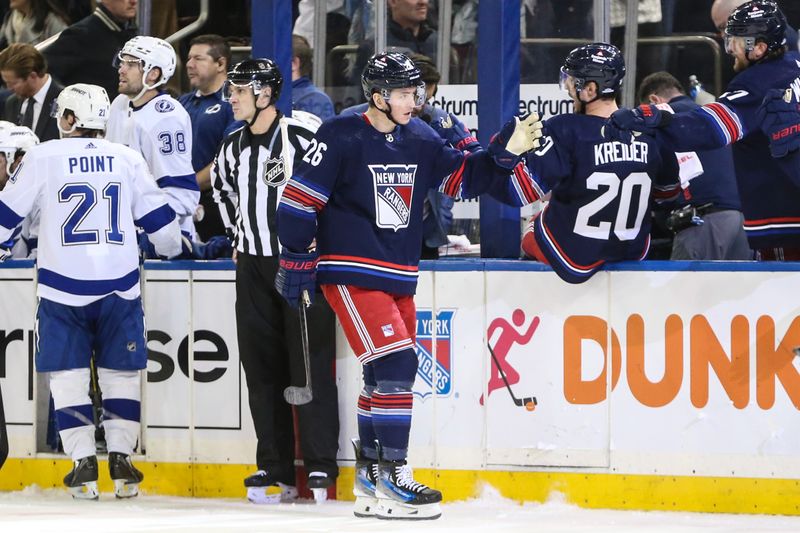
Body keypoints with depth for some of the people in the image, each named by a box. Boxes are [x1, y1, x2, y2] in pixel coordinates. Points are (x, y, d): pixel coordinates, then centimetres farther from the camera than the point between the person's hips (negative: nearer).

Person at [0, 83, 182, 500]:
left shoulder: (43, 157, -2)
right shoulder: (127, 160, 5)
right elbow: (158, 219, 11)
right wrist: (173, 250, 32)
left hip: (63, 286, -2)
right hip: (119, 285, 2)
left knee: (67, 374, 5)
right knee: (120, 372, 11)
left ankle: (83, 464, -2)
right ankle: (120, 457, 4)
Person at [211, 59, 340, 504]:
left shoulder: (303, 136, -13)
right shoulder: (234, 147, 10)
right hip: (254, 265, 7)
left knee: (310, 364, -7)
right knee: (262, 367, 5)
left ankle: (322, 467, -3)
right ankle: (276, 469, 9)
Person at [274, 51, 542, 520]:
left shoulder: (421, 139, 6)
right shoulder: (342, 138, -13)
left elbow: (463, 178, 13)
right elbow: (299, 199, -10)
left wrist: (504, 155, -3)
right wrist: (297, 261, -9)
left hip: (399, 276, 8)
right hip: (350, 271, -8)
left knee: (388, 376, 13)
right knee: (396, 365, -17)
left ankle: (371, 479, 25)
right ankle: (392, 480, -13)